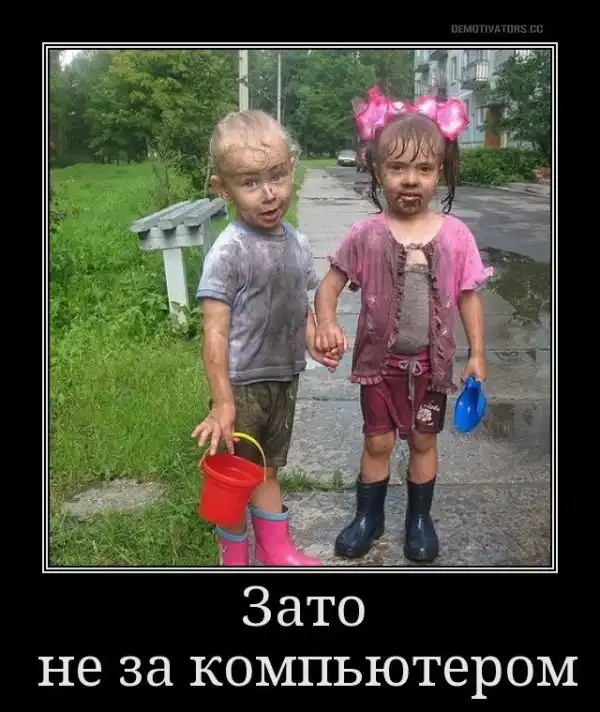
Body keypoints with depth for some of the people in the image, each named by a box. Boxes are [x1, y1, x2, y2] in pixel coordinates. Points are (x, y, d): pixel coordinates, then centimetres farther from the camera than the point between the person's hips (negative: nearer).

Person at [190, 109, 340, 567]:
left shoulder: (297, 244, 1)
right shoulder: (229, 252, -19)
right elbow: (215, 332, -20)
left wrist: (314, 339, -5)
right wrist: (222, 403, -21)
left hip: (285, 379, 6)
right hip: (242, 384, -6)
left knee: (268, 468, 22)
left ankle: (276, 550, 39)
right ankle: (235, 559, 30)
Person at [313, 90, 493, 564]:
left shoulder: (455, 234, -8)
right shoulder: (366, 234, -11)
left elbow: (469, 296, -2)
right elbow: (330, 284, -7)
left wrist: (478, 354, -3)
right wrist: (327, 325, -25)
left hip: (431, 362, 1)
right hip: (380, 360, 0)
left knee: (423, 441, 16)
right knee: (378, 441, 12)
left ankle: (419, 519, 36)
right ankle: (369, 517, 33)